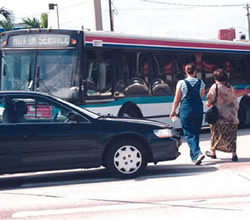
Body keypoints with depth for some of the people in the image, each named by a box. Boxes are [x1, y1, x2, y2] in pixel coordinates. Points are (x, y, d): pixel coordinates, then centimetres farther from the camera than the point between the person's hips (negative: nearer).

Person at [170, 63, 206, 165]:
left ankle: (198, 153, -21)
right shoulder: (201, 83, 2)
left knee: (189, 134, -1)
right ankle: (194, 156, 22)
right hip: (198, 109, 3)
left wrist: (173, 111, 8)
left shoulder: (181, 83, -6)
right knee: (196, 133, 14)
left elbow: (177, 99, -2)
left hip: (186, 110, -3)